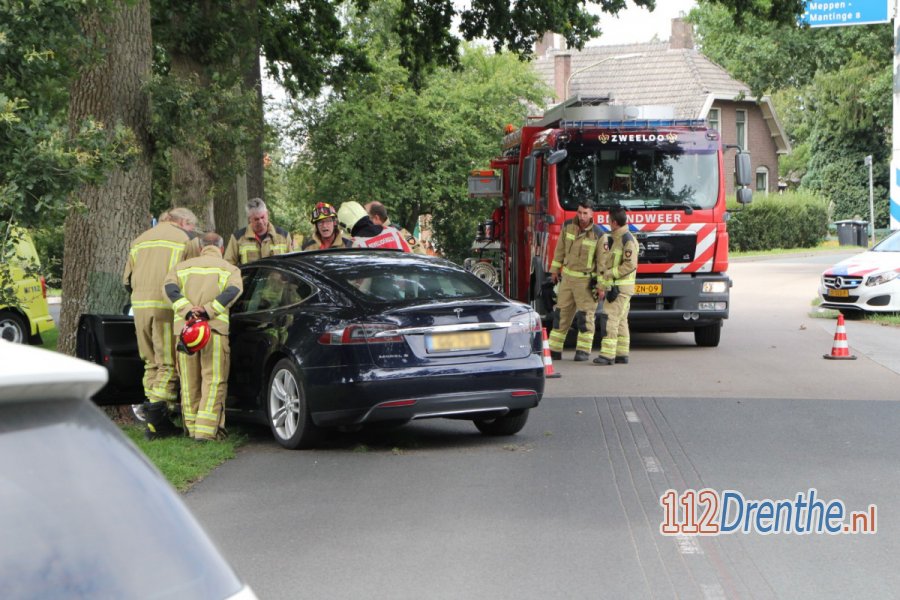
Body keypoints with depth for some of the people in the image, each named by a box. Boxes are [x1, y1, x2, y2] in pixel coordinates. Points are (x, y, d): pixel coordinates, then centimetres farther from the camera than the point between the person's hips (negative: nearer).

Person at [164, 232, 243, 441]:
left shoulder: (183, 266, 21)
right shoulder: (230, 269, 14)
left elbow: (170, 288, 1)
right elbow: (233, 291, -8)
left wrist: (187, 310, -10)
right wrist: (208, 310, -14)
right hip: (215, 327, -3)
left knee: (190, 380, 11)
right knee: (214, 379, -2)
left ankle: (193, 428, 16)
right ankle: (206, 430, -11)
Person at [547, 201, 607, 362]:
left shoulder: (598, 234, -14)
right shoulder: (567, 226, -2)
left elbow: (603, 261, -13)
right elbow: (560, 248, 11)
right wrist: (554, 269, 15)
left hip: (586, 280, -4)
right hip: (567, 276, 4)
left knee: (585, 315, -3)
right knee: (561, 313, 8)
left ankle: (583, 350, 5)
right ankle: (554, 350, 14)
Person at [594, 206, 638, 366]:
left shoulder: (627, 240, -14)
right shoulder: (616, 239, 17)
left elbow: (630, 265, -21)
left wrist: (610, 274, -19)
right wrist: (602, 284, 19)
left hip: (620, 287, -10)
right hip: (614, 286, 10)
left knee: (611, 319, -14)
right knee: (621, 321, 12)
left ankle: (608, 355, -17)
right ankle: (622, 354, 16)